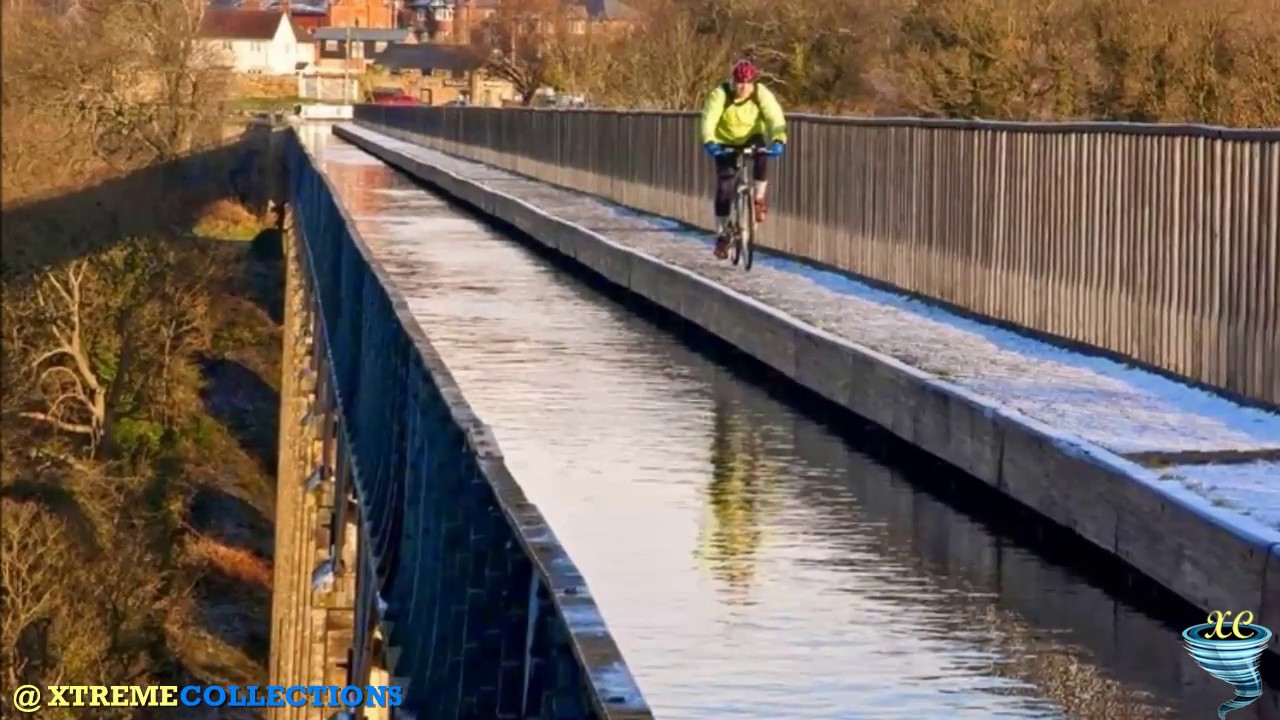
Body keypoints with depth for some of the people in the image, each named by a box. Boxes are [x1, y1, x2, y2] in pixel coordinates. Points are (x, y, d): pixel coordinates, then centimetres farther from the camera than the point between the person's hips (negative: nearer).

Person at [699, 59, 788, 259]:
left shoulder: (762, 94, -21)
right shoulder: (720, 95, -24)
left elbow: (775, 118, -33)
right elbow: (709, 120, -36)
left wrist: (778, 141, -51)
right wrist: (709, 143, -54)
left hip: (752, 139, 1)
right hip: (726, 143, 0)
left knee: (761, 154, -35)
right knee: (724, 188, -9)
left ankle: (759, 198, -15)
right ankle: (722, 235, 4)